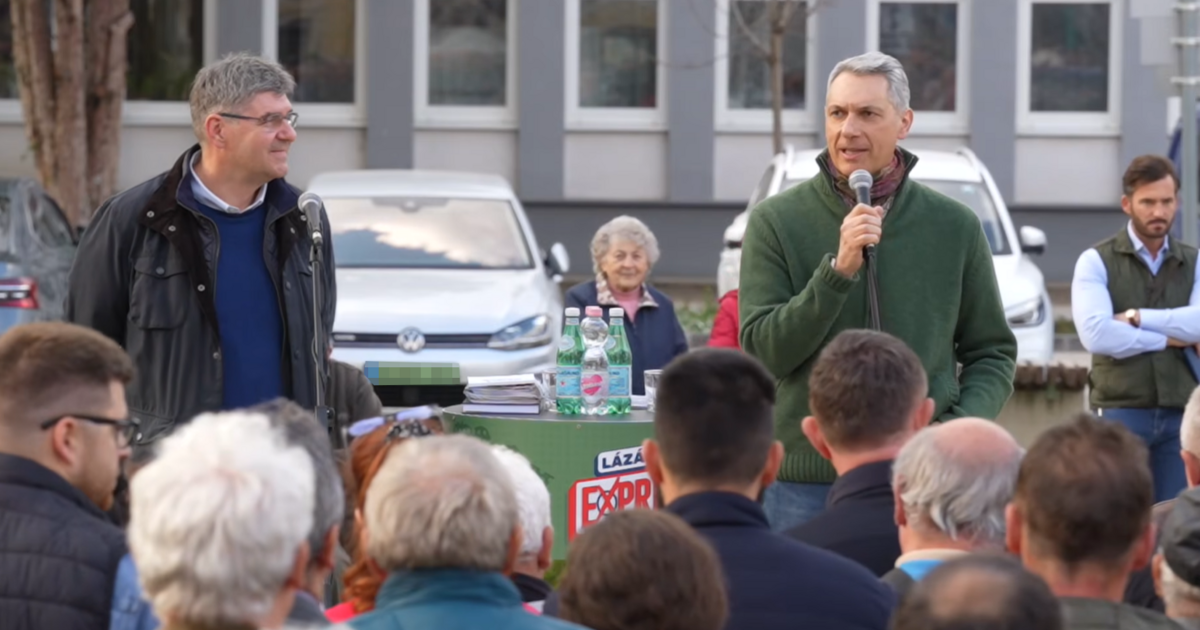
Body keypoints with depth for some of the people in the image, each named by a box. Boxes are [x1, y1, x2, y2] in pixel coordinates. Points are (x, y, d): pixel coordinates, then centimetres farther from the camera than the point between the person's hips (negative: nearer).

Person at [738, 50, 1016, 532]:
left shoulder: (954, 227, 5)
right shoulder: (777, 222, 1)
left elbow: (993, 352, 11)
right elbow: (763, 353, -7)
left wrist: (962, 428, -8)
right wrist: (839, 270, -18)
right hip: (807, 486, -1)